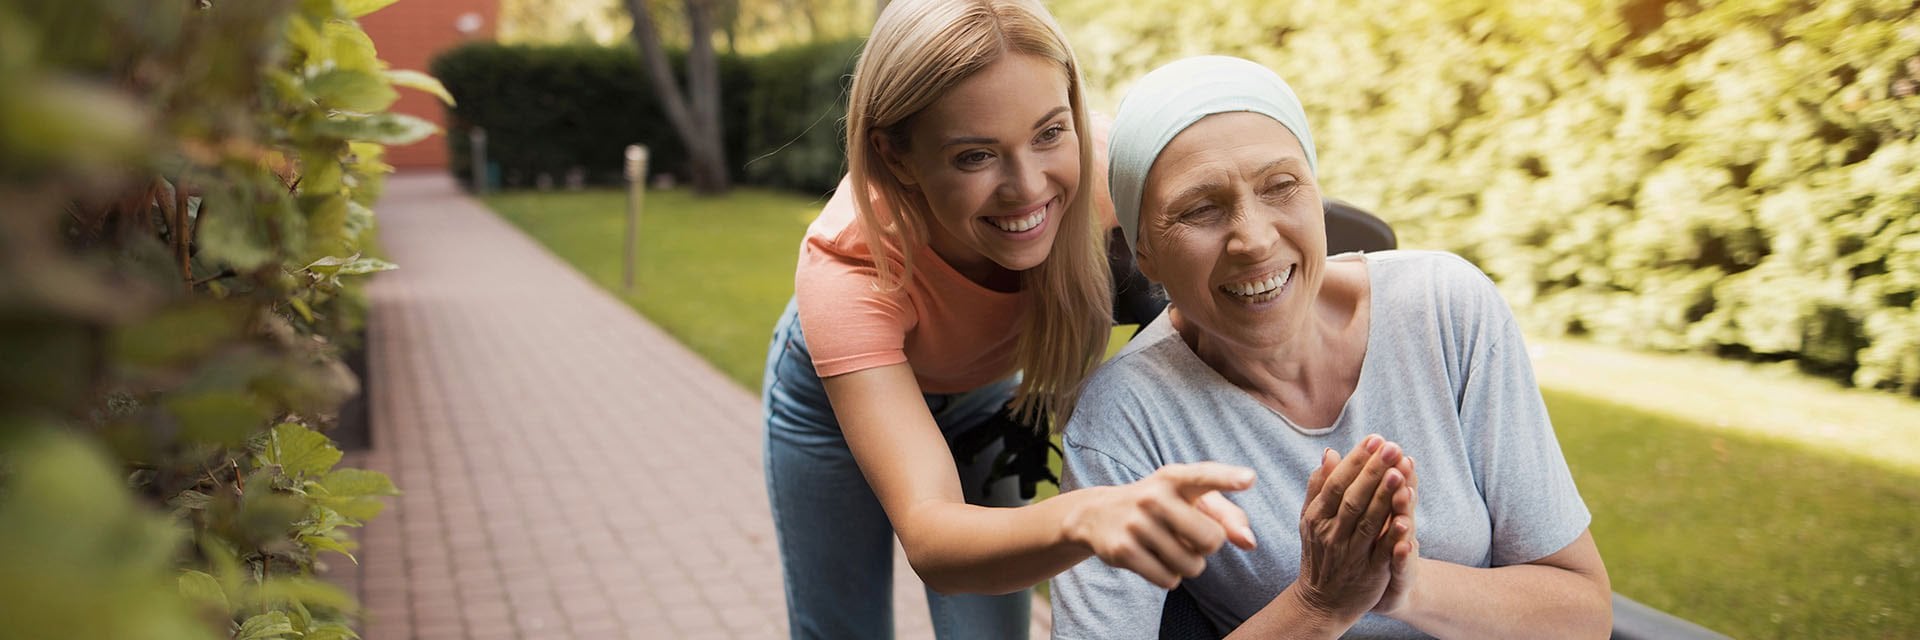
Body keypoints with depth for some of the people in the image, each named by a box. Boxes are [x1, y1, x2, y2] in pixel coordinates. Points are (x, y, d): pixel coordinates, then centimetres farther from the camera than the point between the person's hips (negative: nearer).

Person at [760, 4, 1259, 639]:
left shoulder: (1093, 180, -35)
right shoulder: (845, 268, -42)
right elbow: (928, 541, -51)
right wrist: (1086, 518, -71)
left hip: (980, 390, 3)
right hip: (839, 393, -2)